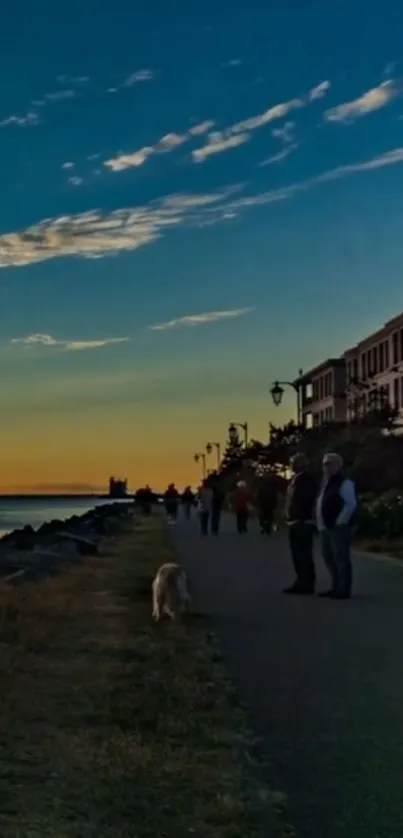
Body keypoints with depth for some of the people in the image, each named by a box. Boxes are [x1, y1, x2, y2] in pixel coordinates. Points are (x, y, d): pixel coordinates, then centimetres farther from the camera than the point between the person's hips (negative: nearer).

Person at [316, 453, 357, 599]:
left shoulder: (344, 482, -12)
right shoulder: (326, 482, 17)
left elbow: (351, 504, -18)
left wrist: (339, 522, -19)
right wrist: (320, 523, 15)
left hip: (339, 527, -10)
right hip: (326, 527, 10)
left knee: (341, 559, -5)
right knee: (329, 558, 15)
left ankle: (344, 590, 0)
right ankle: (336, 587, 25)